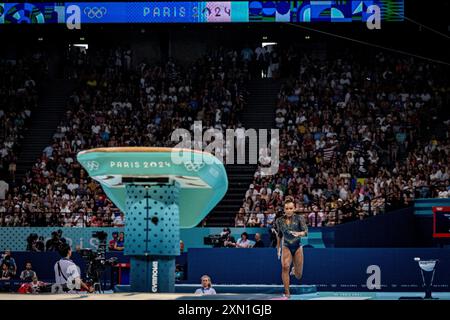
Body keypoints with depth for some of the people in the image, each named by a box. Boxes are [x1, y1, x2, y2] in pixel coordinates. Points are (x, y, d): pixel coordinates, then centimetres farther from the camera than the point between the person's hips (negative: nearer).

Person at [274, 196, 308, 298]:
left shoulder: (299, 218, -11)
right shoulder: (279, 221, -4)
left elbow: (305, 232, -19)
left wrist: (298, 233, -40)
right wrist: (278, 249, 18)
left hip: (297, 246, 0)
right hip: (286, 246, 0)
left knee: (298, 275, 4)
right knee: (285, 266, -28)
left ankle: (295, 270, 43)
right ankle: (287, 292, -26)